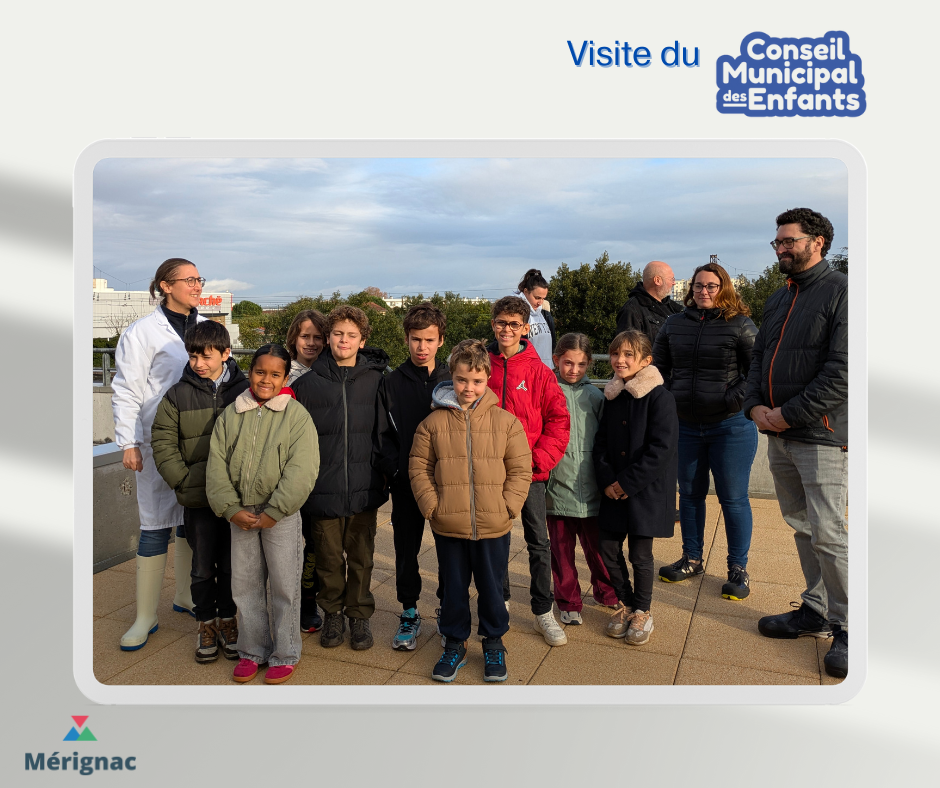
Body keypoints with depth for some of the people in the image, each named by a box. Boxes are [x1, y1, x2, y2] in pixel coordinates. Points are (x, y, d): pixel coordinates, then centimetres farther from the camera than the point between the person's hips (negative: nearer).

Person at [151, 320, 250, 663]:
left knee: (231, 566, 13)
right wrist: (184, 481, -7)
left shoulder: (245, 390, -3)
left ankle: (227, 619, 32)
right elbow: (163, 443, 1)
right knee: (203, 568, 11)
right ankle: (206, 622, 30)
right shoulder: (178, 395, -2)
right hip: (198, 499, 0)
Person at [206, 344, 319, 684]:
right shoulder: (231, 414, 4)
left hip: (281, 515, -4)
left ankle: (285, 655, 22)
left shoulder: (297, 416, -8)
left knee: (284, 585, 5)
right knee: (245, 583, 13)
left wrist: (273, 512, -16)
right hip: (240, 514, 4)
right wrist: (231, 509, -8)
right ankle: (252, 650, 31)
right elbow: (217, 464, 2)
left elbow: (301, 471, -14)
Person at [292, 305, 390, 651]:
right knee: (329, 557, 12)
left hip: (364, 488, 0)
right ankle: (332, 613, 30)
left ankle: (359, 615, 28)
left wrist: (384, 473, 2)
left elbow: (385, 431, 5)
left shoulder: (376, 380, 0)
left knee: (361, 557, 11)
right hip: (323, 489, 0)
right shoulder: (308, 383, 1)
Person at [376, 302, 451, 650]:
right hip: (405, 483, 1)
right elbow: (382, 434, 3)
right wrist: (396, 468, -10)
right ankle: (409, 613, 27)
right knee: (406, 549, 10)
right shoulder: (391, 383, 3)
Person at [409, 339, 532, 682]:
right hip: (448, 527, 1)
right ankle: (454, 645, 35)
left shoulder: (505, 421, -2)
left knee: (491, 588, 14)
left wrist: (508, 506, -9)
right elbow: (419, 468, 2)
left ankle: (493, 644, 36)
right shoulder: (433, 422, -1)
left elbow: (520, 469, 0)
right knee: (453, 587, 16)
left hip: (494, 526, 0)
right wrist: (431, 505, -6)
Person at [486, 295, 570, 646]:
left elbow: (559, 420, -3)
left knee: (538, 542, 5)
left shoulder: (538, 371, -5)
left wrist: (538, 459, -11)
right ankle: (499, 602, 32)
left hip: (530, 471, -1)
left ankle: (543, 611, 20)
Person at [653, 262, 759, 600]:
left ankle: (738, 569, 18)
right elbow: (659, 366, 16)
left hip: (731, 426, -4)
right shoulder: (674, 324, 8)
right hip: (685, 425, 5)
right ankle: (691, 559, 30)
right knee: (689, 494, 14)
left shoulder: (740, 325, -5)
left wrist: (736, 399, -16)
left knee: (733, 498, 4)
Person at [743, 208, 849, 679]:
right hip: (779, 435, 7)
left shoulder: (841, 292, -8)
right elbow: (758, 358, 17)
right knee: (801, 527, 14)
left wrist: (789, 415, -16)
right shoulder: (777, 300, 16)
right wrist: (755, 405, -1)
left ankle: (847, 627, 10)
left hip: (821, 433, -7)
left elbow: (843, 370, -16)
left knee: (827, 533, -4)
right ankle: (816, 611, 26)